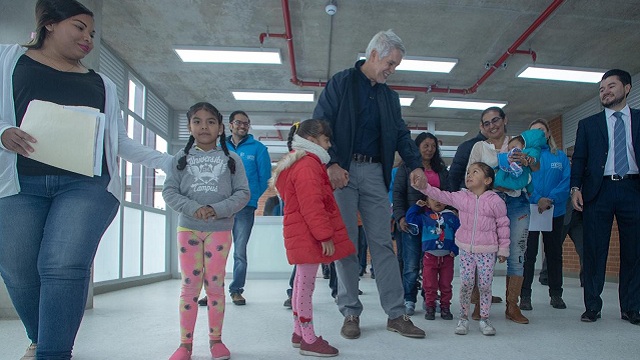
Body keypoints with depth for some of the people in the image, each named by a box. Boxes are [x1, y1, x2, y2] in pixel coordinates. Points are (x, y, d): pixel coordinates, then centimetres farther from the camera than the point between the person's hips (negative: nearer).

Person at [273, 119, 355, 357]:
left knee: (301, 283, 17)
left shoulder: (294, 163, 18)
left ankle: (298, 333, 29)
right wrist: (325, 236, -21)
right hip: (309, 236, -11)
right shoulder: (308, 164, -17)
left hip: (300, 236, 11)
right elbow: (312, 206, -24)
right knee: (306, 286, -4)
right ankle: (309, 341, 6)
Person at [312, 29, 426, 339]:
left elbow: (401, 134, 17)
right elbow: (320, 124, -5)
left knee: (383, 243, 2)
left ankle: (396, 314, 7)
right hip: (343, 171, -4)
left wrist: (415, 165, -1)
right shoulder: (341, 82, 3)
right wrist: (331, 164, -17)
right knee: (345, 242, 0)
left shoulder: (390, 96, 20)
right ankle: (351, 313, 10)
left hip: (374, 173, 4)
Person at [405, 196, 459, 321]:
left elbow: (458, 234, 2)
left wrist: (455, 249, -6)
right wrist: (416, 206, 2)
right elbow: (410, 218, 2)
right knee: (430, 285, 3)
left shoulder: (451, 216, 4)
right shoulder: (423, 217, 6)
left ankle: (445, 308, 20)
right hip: (430, 256, 0)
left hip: (447, 256, 0)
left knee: (446, 285, 8)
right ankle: (430, 308, 15)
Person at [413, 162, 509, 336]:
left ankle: (484, 318, 19)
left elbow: (503, 225, -1)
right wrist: (423, 186, -11)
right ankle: (463, 318, 17)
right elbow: (440, 195, 2)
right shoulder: (461, 197, 1)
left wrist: (503, 249, 0)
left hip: (487, 250, -2)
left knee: (485, 285, 4)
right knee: (466, 284, 4)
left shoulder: (495, 201, -6)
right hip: (466, 248, 2)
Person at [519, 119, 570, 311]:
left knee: (554, 252, 11)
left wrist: (551, 199, -18)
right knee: (528, 253, -2)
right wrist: (537, 199, -20)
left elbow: (567, 181, -3)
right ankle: (525, 295, 3)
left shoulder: (560, 156, 8)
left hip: (555, 211, 2)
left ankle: (556, 294, 22)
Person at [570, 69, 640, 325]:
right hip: (598, 191, 0)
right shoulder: (588, 124, 13)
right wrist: (575, 188, -5)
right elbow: (579, 159, 8)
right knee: (594, 251, 0)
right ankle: (592, 306, 8)